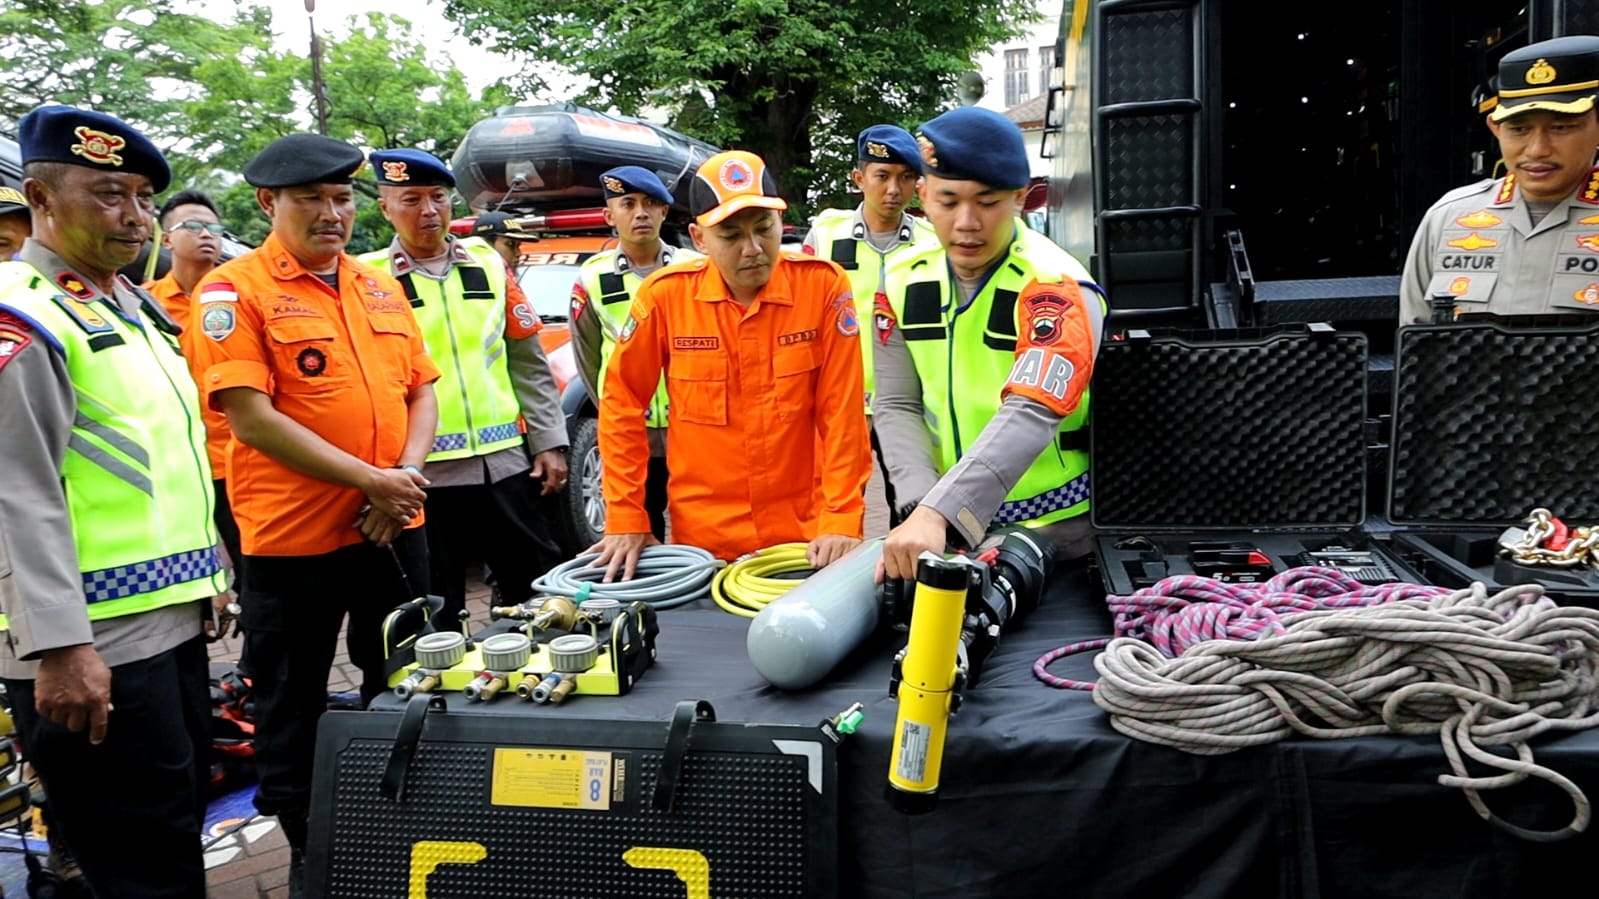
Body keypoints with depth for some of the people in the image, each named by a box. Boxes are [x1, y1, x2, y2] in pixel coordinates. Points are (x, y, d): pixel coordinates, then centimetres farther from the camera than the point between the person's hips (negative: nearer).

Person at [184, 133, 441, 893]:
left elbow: (421, 390, 11)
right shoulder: (235, 289, -8)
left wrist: (407, 475, -7)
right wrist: (371, 480, -18)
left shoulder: (381, 286, 10)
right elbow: (250, 414, -16)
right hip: (292, 536, -5)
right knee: (293, 706, 10)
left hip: (394, 527, 6)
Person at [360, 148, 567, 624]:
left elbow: (528, 363, 10)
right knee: (435, 617, 9)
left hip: (505, 461, 3)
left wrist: (549, 442, 5)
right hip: (423, 473, -3)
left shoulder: (488, 264, 9)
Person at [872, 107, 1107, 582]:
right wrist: (923, 508, -16)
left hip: (1056, 529, -4)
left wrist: (938, 513, -43)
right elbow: (898, 407, 0)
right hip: (951, 526, 4)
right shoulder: (904, 280, -1)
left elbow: (1030, 416, -31)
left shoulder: (1055, 286, -18)